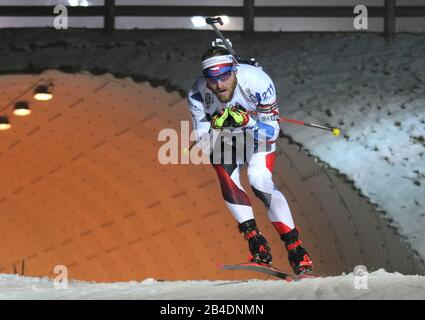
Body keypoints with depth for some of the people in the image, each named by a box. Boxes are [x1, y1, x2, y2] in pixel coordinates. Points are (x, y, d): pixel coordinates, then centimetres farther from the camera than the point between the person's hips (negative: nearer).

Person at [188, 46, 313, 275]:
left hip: (257, 135, -2)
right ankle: (258, 246, -17)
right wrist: (215, 126, -41)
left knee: (260, 182, -23)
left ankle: (296, 249, -14)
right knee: (227, 180, -25)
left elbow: (272, 132, -27)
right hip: (222, 140, 2)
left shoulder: (257, 82, -34)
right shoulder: (198, 96, -28)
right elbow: (203, 142, -20)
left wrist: (247, 121, -45)